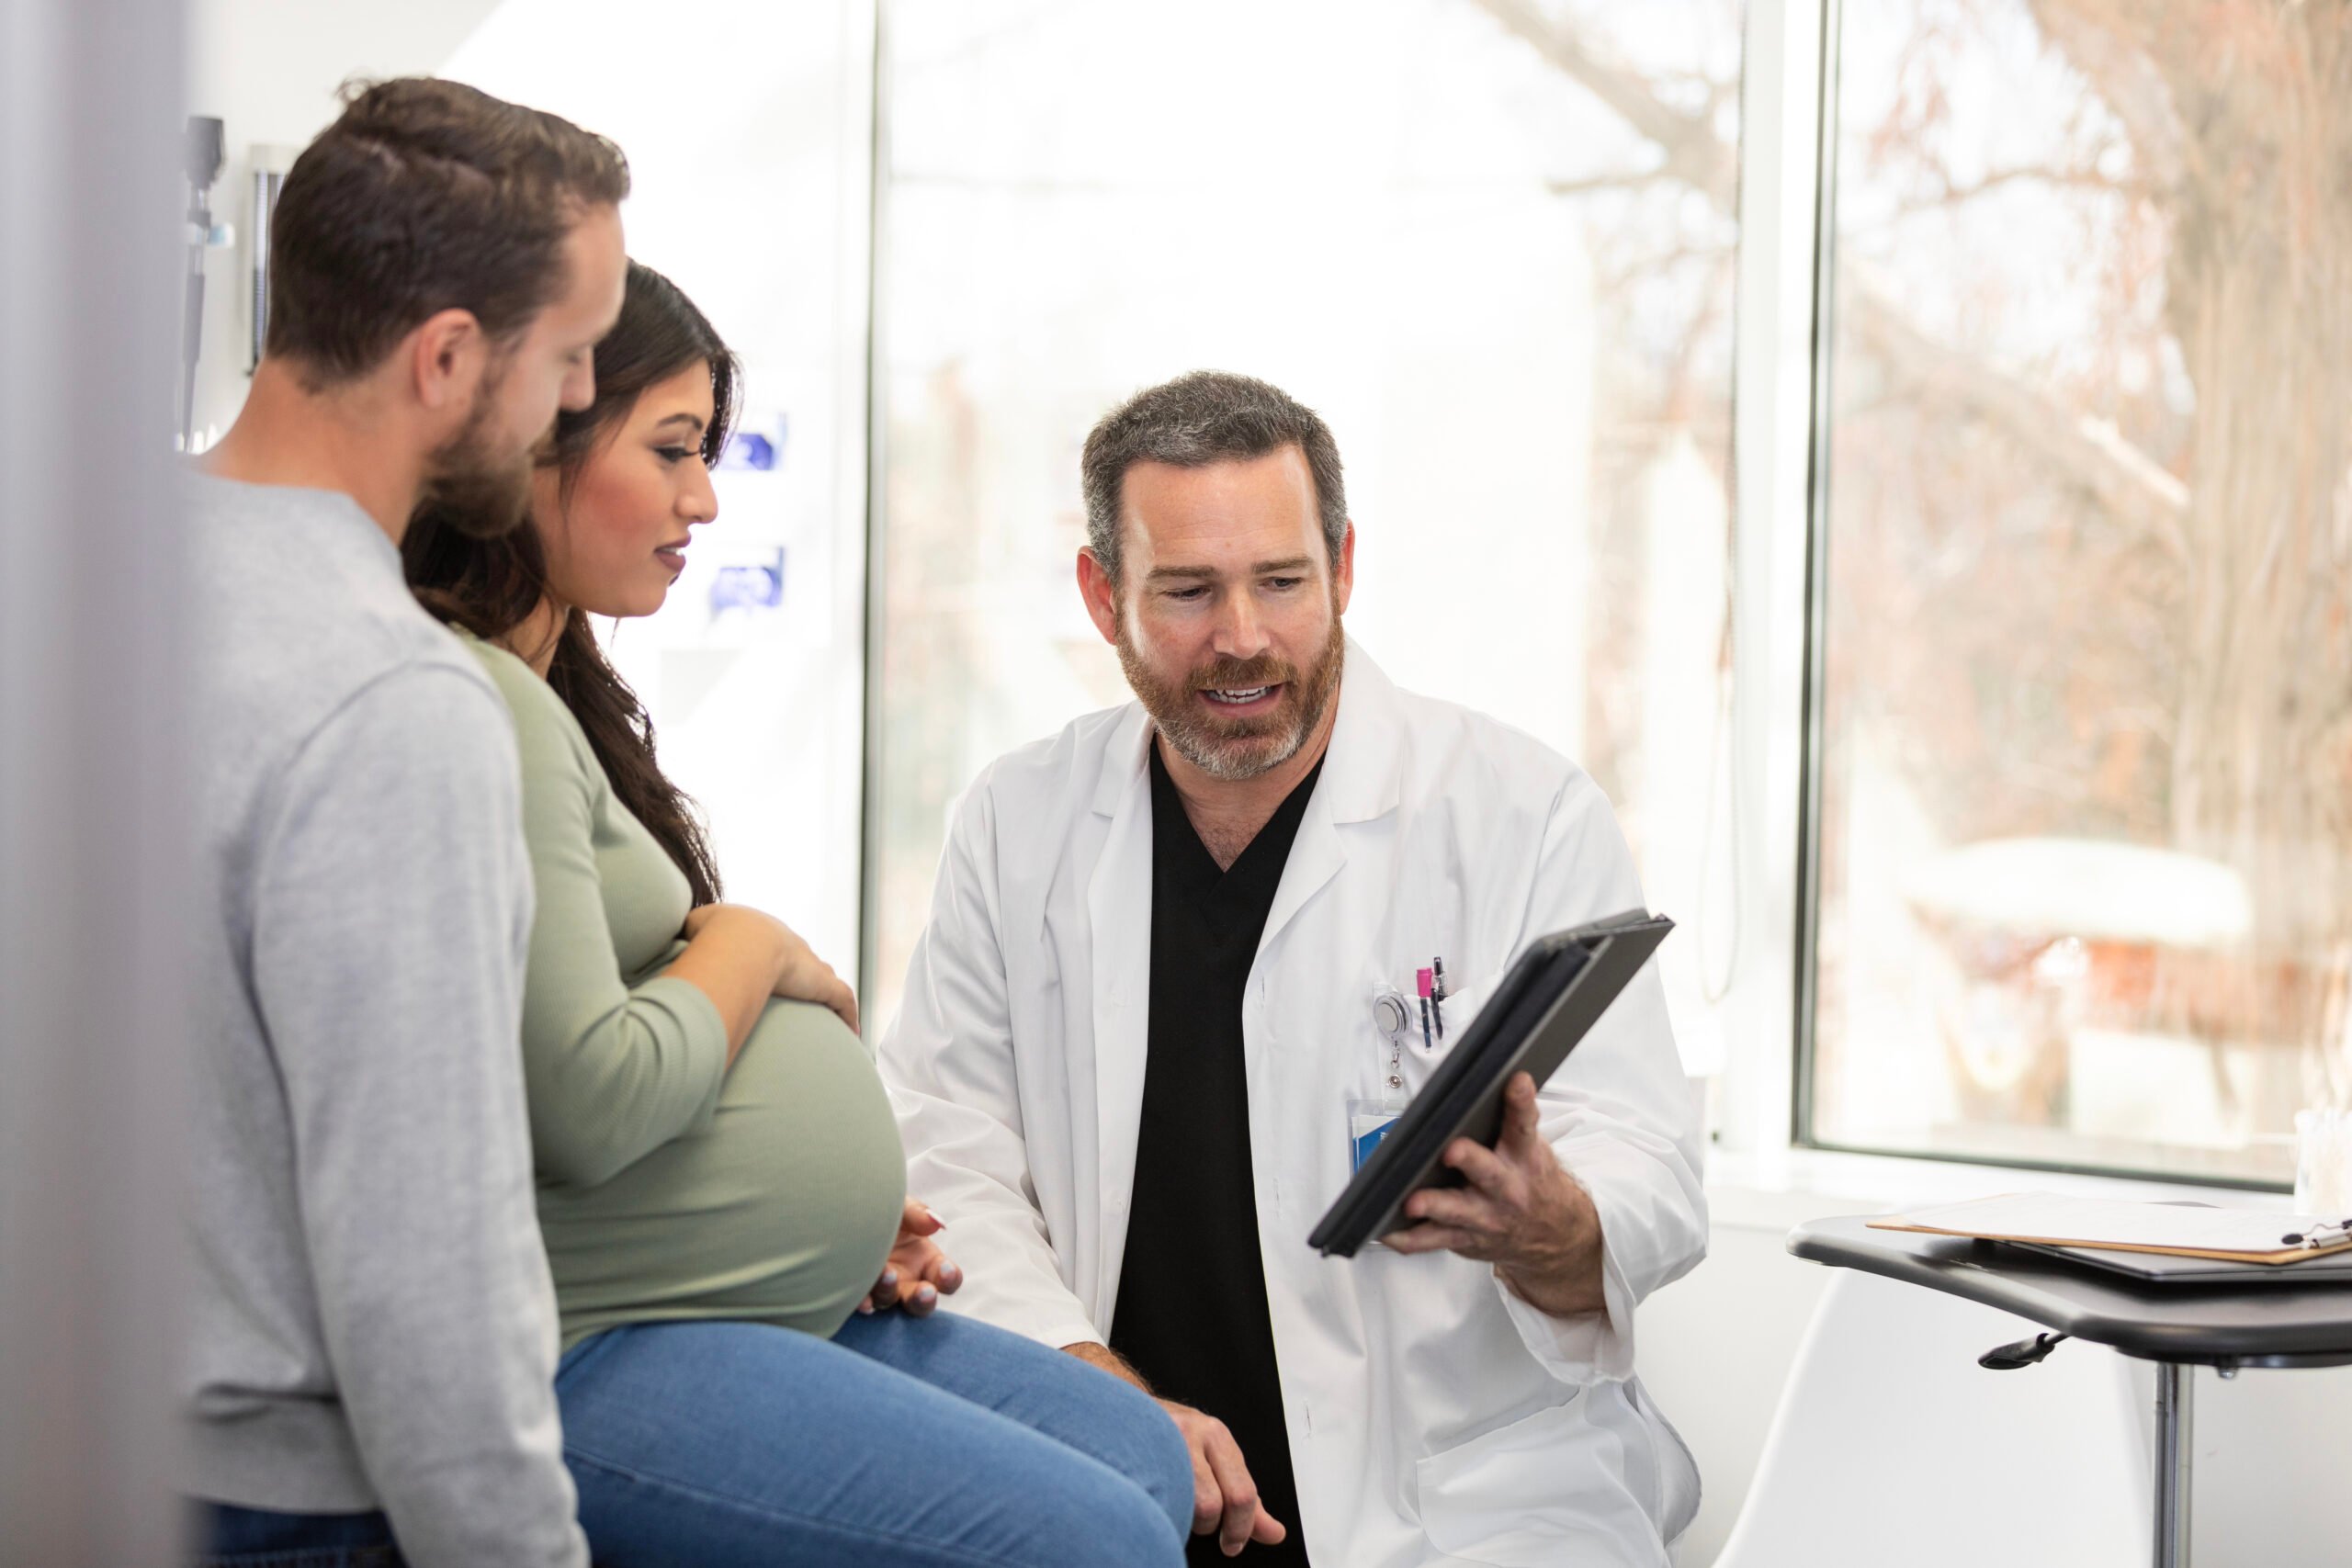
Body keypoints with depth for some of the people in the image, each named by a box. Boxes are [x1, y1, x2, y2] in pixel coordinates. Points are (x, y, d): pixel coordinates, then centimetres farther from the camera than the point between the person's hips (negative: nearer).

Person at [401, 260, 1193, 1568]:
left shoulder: (555, 697, 16)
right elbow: (588, 1104, -25)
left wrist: (835, 1217, 10)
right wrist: (753, 948, -8)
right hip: (583, 1361, -11)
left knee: (1149, 1459, 11)